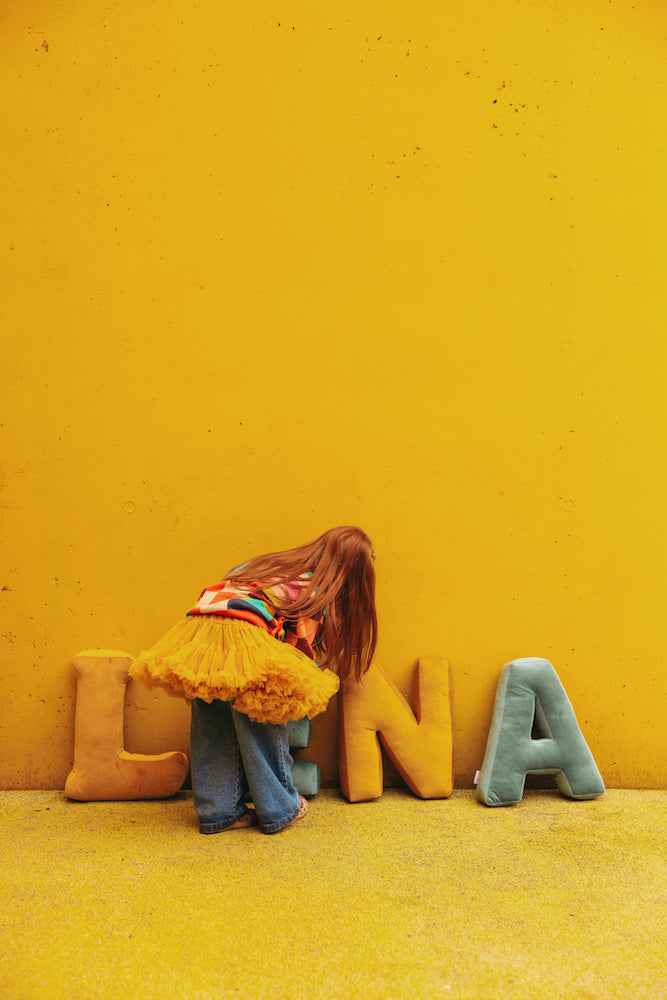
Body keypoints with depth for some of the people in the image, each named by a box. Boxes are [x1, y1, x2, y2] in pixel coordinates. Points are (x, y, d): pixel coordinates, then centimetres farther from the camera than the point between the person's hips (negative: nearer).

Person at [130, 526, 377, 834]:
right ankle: (279, 809, 23)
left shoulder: (273, 563, 28)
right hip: (244, 638, -7)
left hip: (197, 631, 7)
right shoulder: (320, 593, 10)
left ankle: (218, 811, 25)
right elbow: (302, 647, 7)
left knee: (212, 731, 15)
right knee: (261, 728, 10)